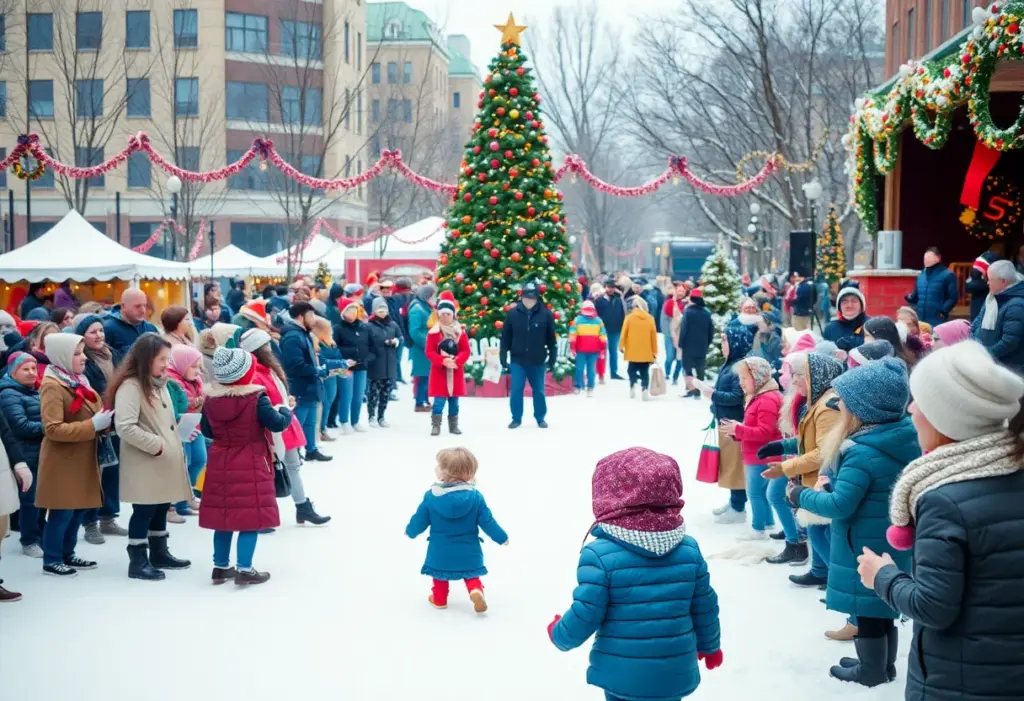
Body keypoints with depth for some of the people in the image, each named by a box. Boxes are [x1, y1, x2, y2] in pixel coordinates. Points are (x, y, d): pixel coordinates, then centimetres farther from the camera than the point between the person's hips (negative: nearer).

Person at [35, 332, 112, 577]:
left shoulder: (77, 380, 12)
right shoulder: (52, 387, -16)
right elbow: (53, 429, -23)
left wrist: (105, 420, 1)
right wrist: (93, 425, -25)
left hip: (82, 458, 9)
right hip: (62, 461, -9)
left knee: (78, 510, 13)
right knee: (61, 512, -2)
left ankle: (67, 554, 24)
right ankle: (51, 560, 8)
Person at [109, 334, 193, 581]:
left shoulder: (160, 384, 15)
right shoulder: (130, 386, -16)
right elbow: (125, 427, -25)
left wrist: (181, 430, 8)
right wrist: (155, 445, -20)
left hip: (166, 460, 9)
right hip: (145, 463, -9)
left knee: (161, 508, 17)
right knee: (144, 511, -2)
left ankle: (159, 554, 29)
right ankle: (138, 562, 5)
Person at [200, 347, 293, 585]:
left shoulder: (210, 399, 0)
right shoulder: (256, 398, -16)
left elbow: (207, 431, 11)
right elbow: (277, 424, -14)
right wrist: (286, 411, 6)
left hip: (220, 465, 5)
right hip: (250, 466, -5)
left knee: (223, 515, 13)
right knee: (251, 517, 1)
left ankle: (221, 567, 21)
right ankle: (244, 569, -1)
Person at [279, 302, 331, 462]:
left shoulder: (303, 334, 14)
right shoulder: (292, 337, -21)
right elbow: (298, 367, -26)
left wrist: (322, 369, 6)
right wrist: (320, 372, -16)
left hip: (309, 388, 10)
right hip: (300, 391, -10)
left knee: (310, 423, 20)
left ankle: (311, 450, 31)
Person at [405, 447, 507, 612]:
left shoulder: (431, 496, -16)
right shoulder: (475, 496, -16)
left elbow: (419, 520, -5)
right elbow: (487, 521, -10)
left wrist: (409, 531, 17)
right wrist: (502, 537, 6)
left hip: (440, 552, 0)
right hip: (468, 552, 0)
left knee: (439, 572, 24)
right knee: (471, 573, 18)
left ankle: (439, 598, 36)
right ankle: (476, 590, -7)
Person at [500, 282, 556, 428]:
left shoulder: (546, 314, -6)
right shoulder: (512, 313, -5)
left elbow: (551, 339, 0)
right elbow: (505, 337, 0)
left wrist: (552, 358, 1)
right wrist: (503, 357, -1)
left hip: (538, 361, 0)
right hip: (517, 361, 0)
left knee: (538, 391, 11)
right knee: (516, 390, 2)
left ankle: (540, 418, 26)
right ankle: (516, 418, 16)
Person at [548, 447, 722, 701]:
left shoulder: (600, 554, -19)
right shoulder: (689, 549, -4)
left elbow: (585, 615, -17)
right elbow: (705, 606, 5)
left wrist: (559, 635, 5)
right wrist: (709, 644, 24)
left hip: (621, 675, -3)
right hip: (675, 673, 4)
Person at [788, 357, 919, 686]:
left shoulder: (862, 452, -29)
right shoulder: (905, 439, -1)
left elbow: (839, 506, -26)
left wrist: (801, 494, -10)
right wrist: (834, 484, 6)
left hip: (866, 545, -8)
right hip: (893, 539, 8)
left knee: (867, 605, 8)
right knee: (882, 601, 22)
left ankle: (872, 670, 22)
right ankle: (883, 662, 36)